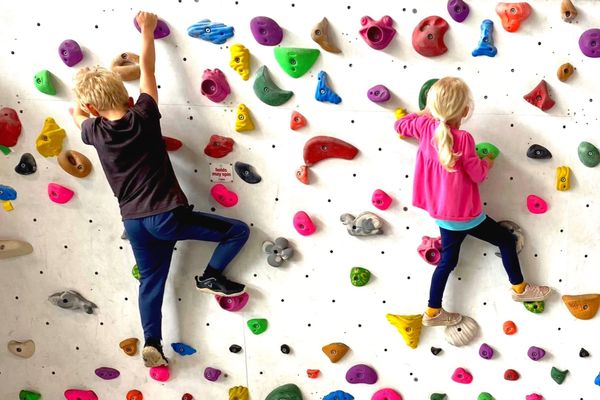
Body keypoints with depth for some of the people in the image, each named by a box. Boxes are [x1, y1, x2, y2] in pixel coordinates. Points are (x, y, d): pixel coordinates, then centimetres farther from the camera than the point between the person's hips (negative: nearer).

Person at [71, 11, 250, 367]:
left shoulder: (95, 133, -3)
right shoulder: (143, 118, -11)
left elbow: (77, 114, 23)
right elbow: (147, 70, 1)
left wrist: (87, 86, 31)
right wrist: (147, 30, 13)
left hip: (134, 222, 5)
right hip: (168, 215, -4)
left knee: (151, 280, 18)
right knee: (238, 230, 6)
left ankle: (152, 341, 10)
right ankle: (211, 276, 4)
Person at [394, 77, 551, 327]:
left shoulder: (425, 126, -6)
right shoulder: (463, 138, -24)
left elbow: (400, 125, 15)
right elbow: (478, 175, -14)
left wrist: (425, 114, 23)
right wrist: (487, 163, 6)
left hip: (441, 213, 7)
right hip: (463, 213, -7)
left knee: (448, 259, 18)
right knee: (507, 240, 13)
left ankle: (433, 312, 23)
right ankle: (519, 288, 27)